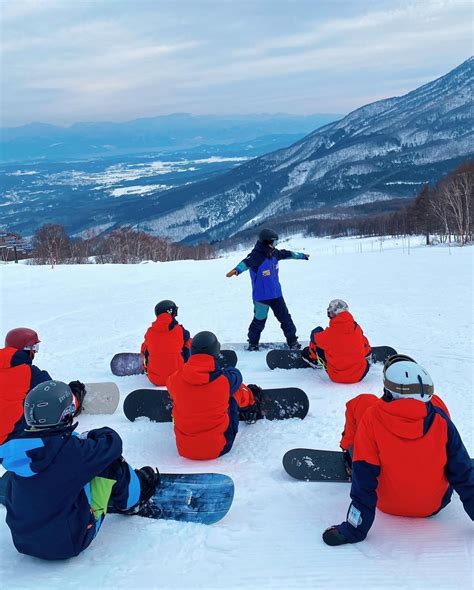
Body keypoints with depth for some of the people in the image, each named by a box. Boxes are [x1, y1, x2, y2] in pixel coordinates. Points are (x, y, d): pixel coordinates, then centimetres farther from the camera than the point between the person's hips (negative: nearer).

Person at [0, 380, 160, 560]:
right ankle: (132, 502, 30)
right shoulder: (70, 450, -26)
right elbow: (112, 442, -12)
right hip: (68, 543, -6)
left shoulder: (16, 447, -9)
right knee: (111, 463, -1)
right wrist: (93, 435, 7)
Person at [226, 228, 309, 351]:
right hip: (261, 296, -6)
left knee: (285, 317, 13)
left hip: (276, 294, 7)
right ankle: (253, 343, 27)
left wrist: (302, 256, 31)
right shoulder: (256, 256, -22)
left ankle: (292, 340, 28)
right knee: (259, 320, 6)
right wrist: (236, 270, -63)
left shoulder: (274, 253, 1)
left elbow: (287, 254, 17)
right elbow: (246, 263, -42)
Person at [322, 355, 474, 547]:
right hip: (435, 505, 2)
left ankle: (351, 452, 30)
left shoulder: (372, 418, -26)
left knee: (361, 402, 3)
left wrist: (355, 529, -16)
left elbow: (364, 479, -23)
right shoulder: (440, 417, -20)